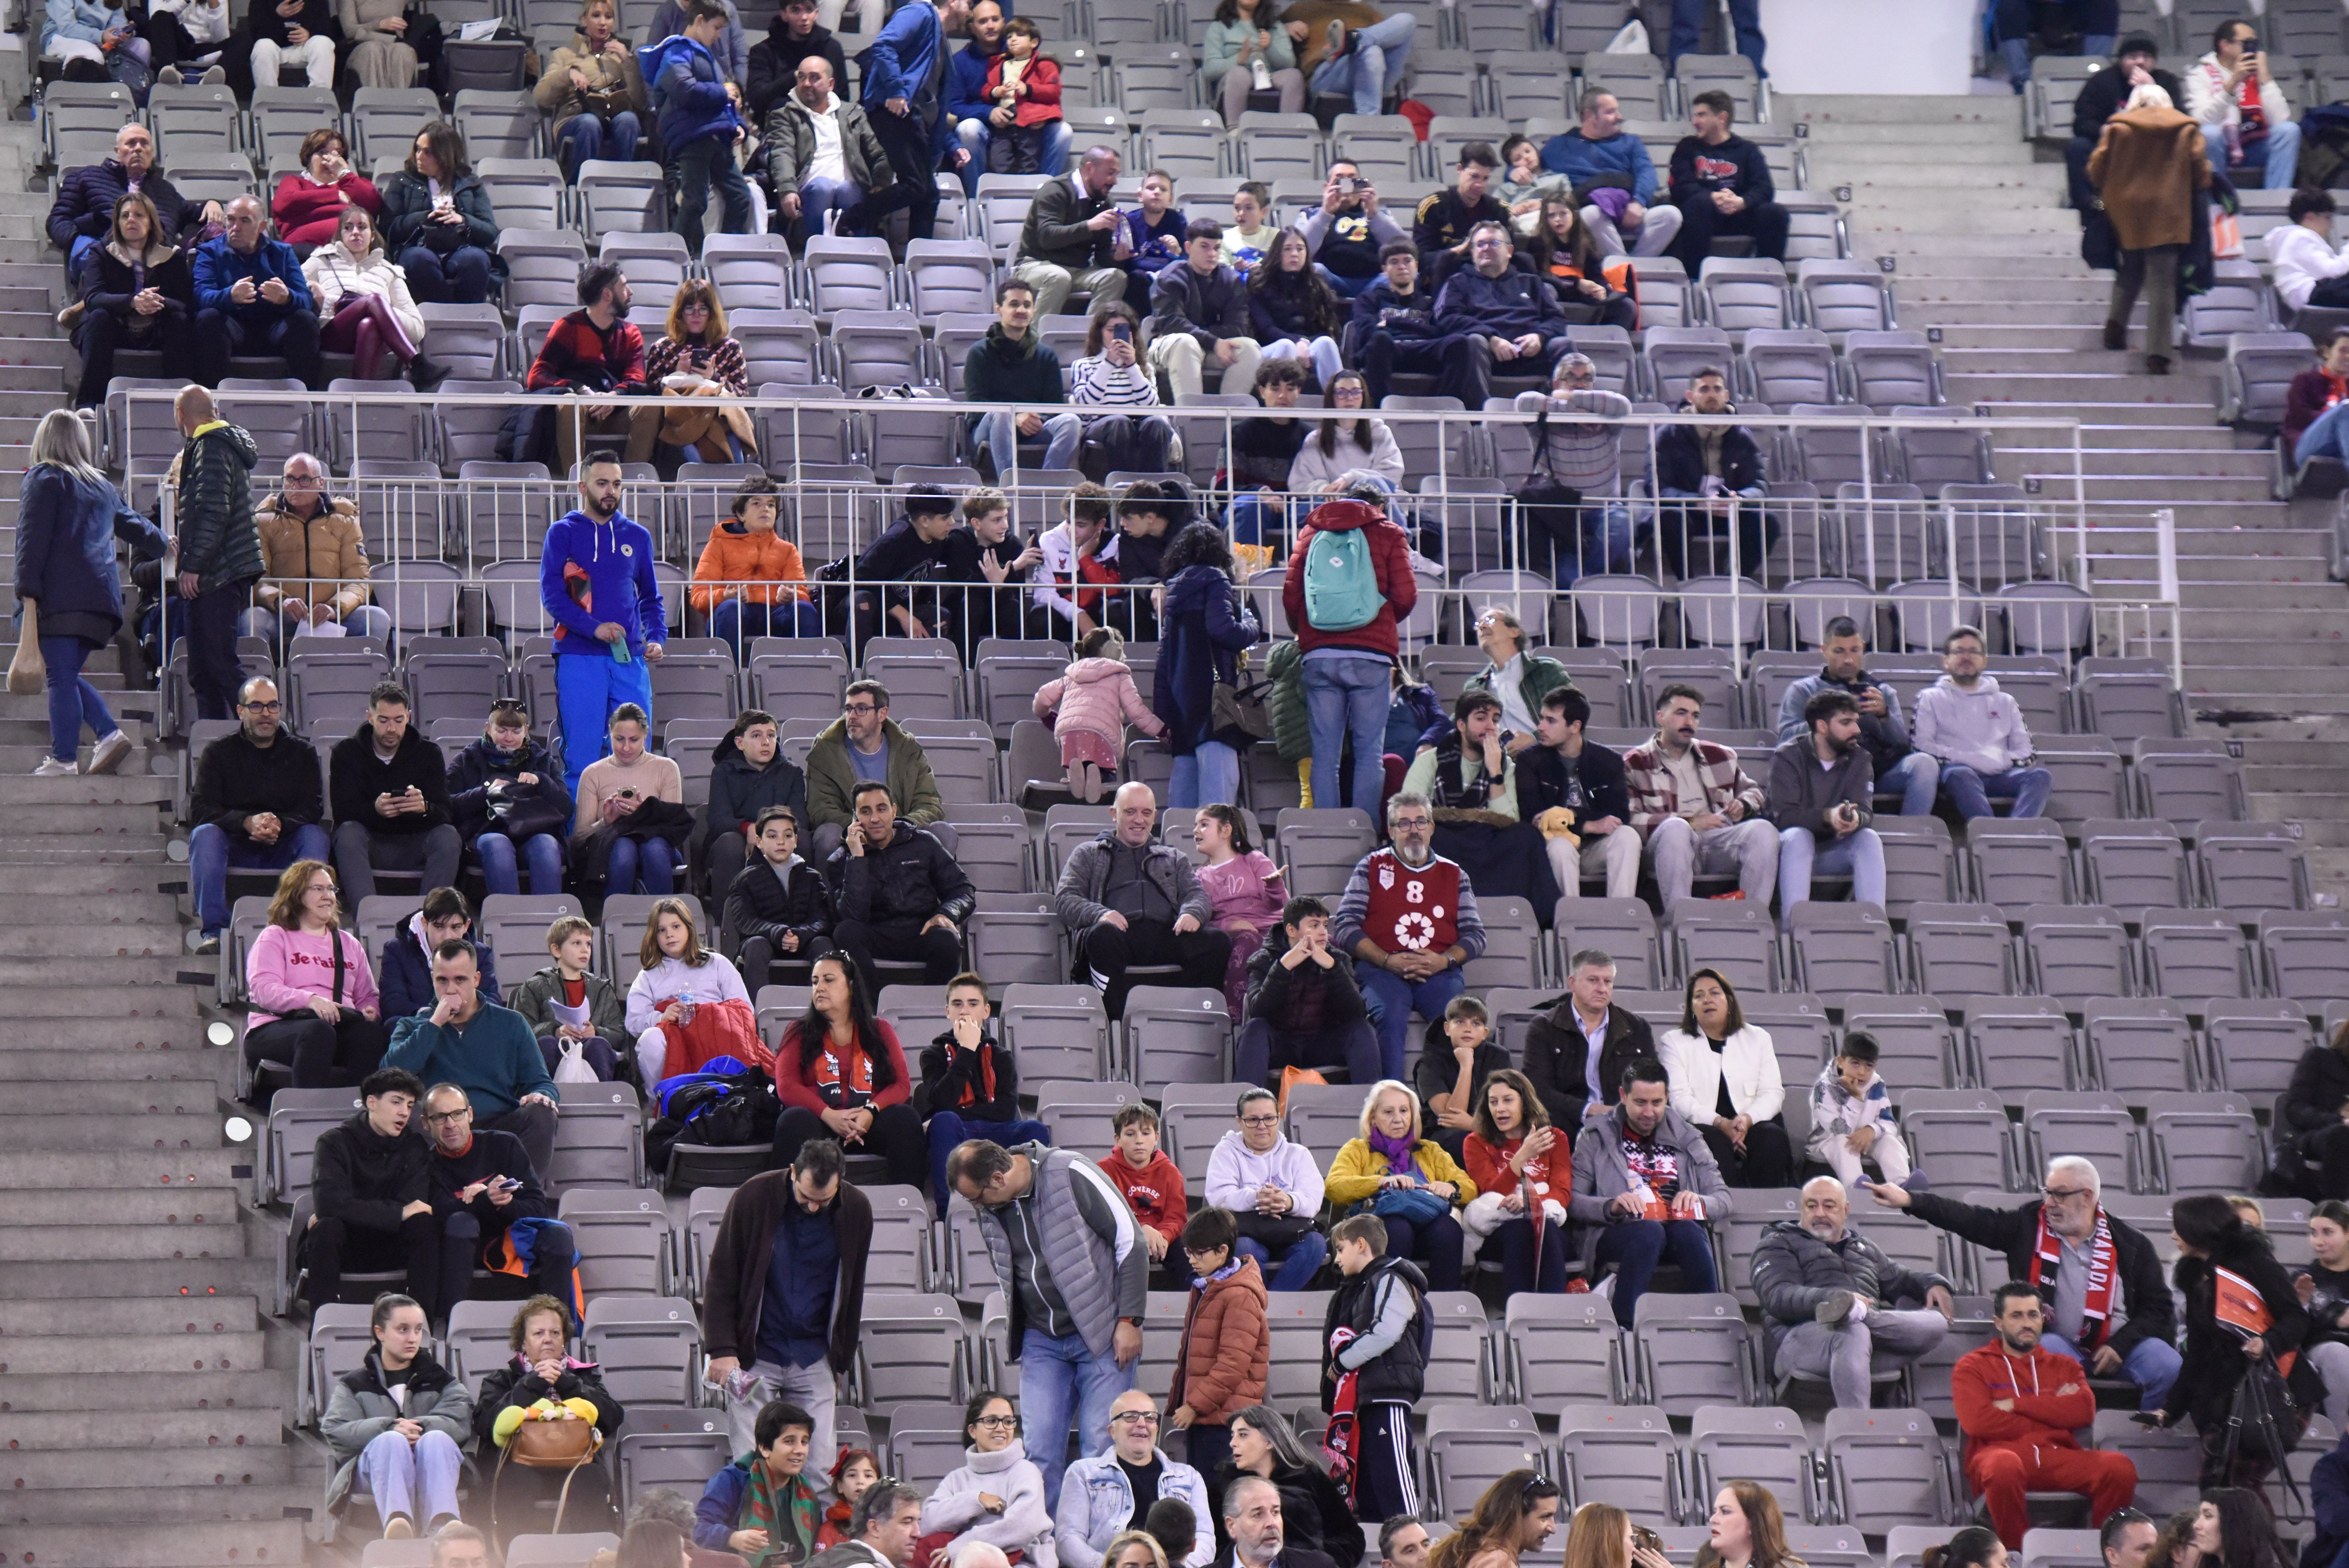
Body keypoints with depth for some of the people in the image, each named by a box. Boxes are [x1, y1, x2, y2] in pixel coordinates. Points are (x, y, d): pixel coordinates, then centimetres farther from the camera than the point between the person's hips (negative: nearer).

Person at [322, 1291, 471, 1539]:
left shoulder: (439, 1381, 26)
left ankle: (442, 1525, -62)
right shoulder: (354, 1385, 24)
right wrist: (390, 1429, -15)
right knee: (391, 1441, -35)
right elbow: (335, 1430, 2)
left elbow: (460, 1422, 3)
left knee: (436, 1439, -33)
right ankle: (397, 1522, -66)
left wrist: (418, 1428, -18)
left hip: (431, 1467, 1)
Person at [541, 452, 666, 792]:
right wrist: (594, 628, -17)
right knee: (581, 756, -4)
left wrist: (656, 638, 2)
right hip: (580, 659, -3)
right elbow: (552, 595, -5)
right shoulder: (564, 533, 4)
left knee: (635, 755, -1)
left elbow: (650, 597, 21)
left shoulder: (637, 536, 15)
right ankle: (578, 817, -1)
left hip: (630, 660, 3)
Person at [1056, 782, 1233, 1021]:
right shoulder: (1088, 855, 27)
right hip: (1120, 931, -3)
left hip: (1166, 935, 3)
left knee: (1217, 942, -28)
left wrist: (1193, 913, -8)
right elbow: (1065, 898, 12)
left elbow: (1197, 894, 20)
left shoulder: (1174, 858, 34)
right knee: (1103, 936, -40)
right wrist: (1099, 914, -11)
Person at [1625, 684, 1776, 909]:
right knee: (1675, 827, -38)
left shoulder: (1719, 757, 25)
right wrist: (1691, 823, -7)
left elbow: (1751, 791, 40)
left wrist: (1743, 805, 13)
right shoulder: (1635, 764, 11)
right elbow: (1631, 820, -3)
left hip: (1719, 843, 4)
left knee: (1763, 829, -26)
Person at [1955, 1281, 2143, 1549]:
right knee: (2004, 1467, -42)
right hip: (2002, 1451, -3)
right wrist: (2051, 1416, 3)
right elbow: (1977, 1421, -2)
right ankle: (2015, 1554, -27)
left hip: (2059, 1457, 3)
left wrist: (2018, 1404, 0)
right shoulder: (1973, 1366, 18)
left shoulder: (2064, 1367, 27)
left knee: (2120, 1467, -28)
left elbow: (2084, 1411, 5)